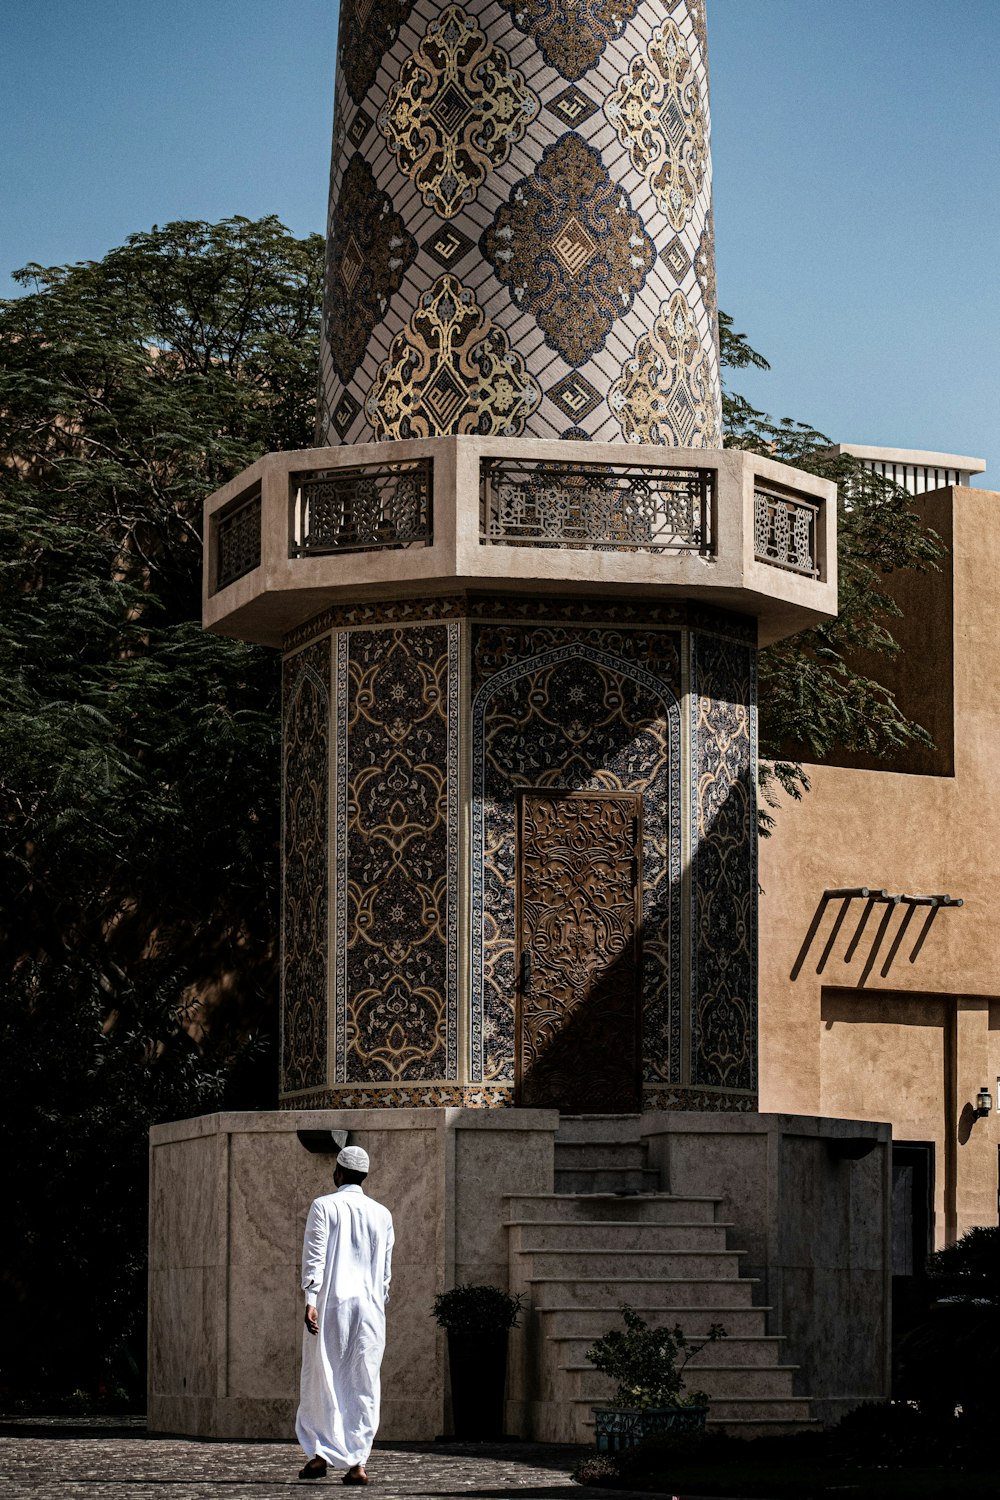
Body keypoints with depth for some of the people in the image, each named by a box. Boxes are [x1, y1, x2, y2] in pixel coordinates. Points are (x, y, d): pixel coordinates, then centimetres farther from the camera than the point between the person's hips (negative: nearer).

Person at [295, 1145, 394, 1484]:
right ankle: (357, 1461, -4)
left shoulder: (324, 1206, 0)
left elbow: (314, 1256, -8)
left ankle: (318, 1453, 0)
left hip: (330, 1303, -3)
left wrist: (310, 1300, -12)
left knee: (320, 1380, 6)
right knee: (364, 1385, 2)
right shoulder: (382, 1214, 12)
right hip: (369, 1304, 3)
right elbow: (386, 1269, 15)